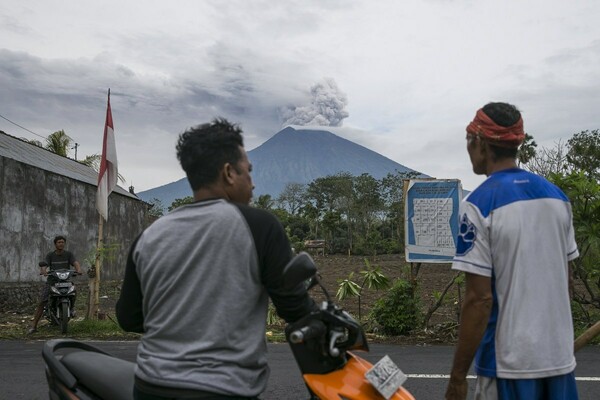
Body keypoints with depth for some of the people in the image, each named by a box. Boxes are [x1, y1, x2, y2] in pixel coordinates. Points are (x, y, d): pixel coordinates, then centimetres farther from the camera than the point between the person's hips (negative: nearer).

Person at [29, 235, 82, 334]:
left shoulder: (69, 254, 2)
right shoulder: (50, 255, 3)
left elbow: (76, 263, -13)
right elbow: (44, 265, -11)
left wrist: (79, 270, -37)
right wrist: (42, 271, -36)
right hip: (51, 281, 1)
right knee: (41, 303, -9)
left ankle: (72, 307, 2)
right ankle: (34, 326, -2)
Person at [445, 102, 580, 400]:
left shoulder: (478, 204, -15)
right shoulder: (556, 195, 4)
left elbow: (480, 298, -18)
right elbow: (566, 279, 11)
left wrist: (457, 376, -11)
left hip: (510, 363, -6)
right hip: (560, 357, 6)